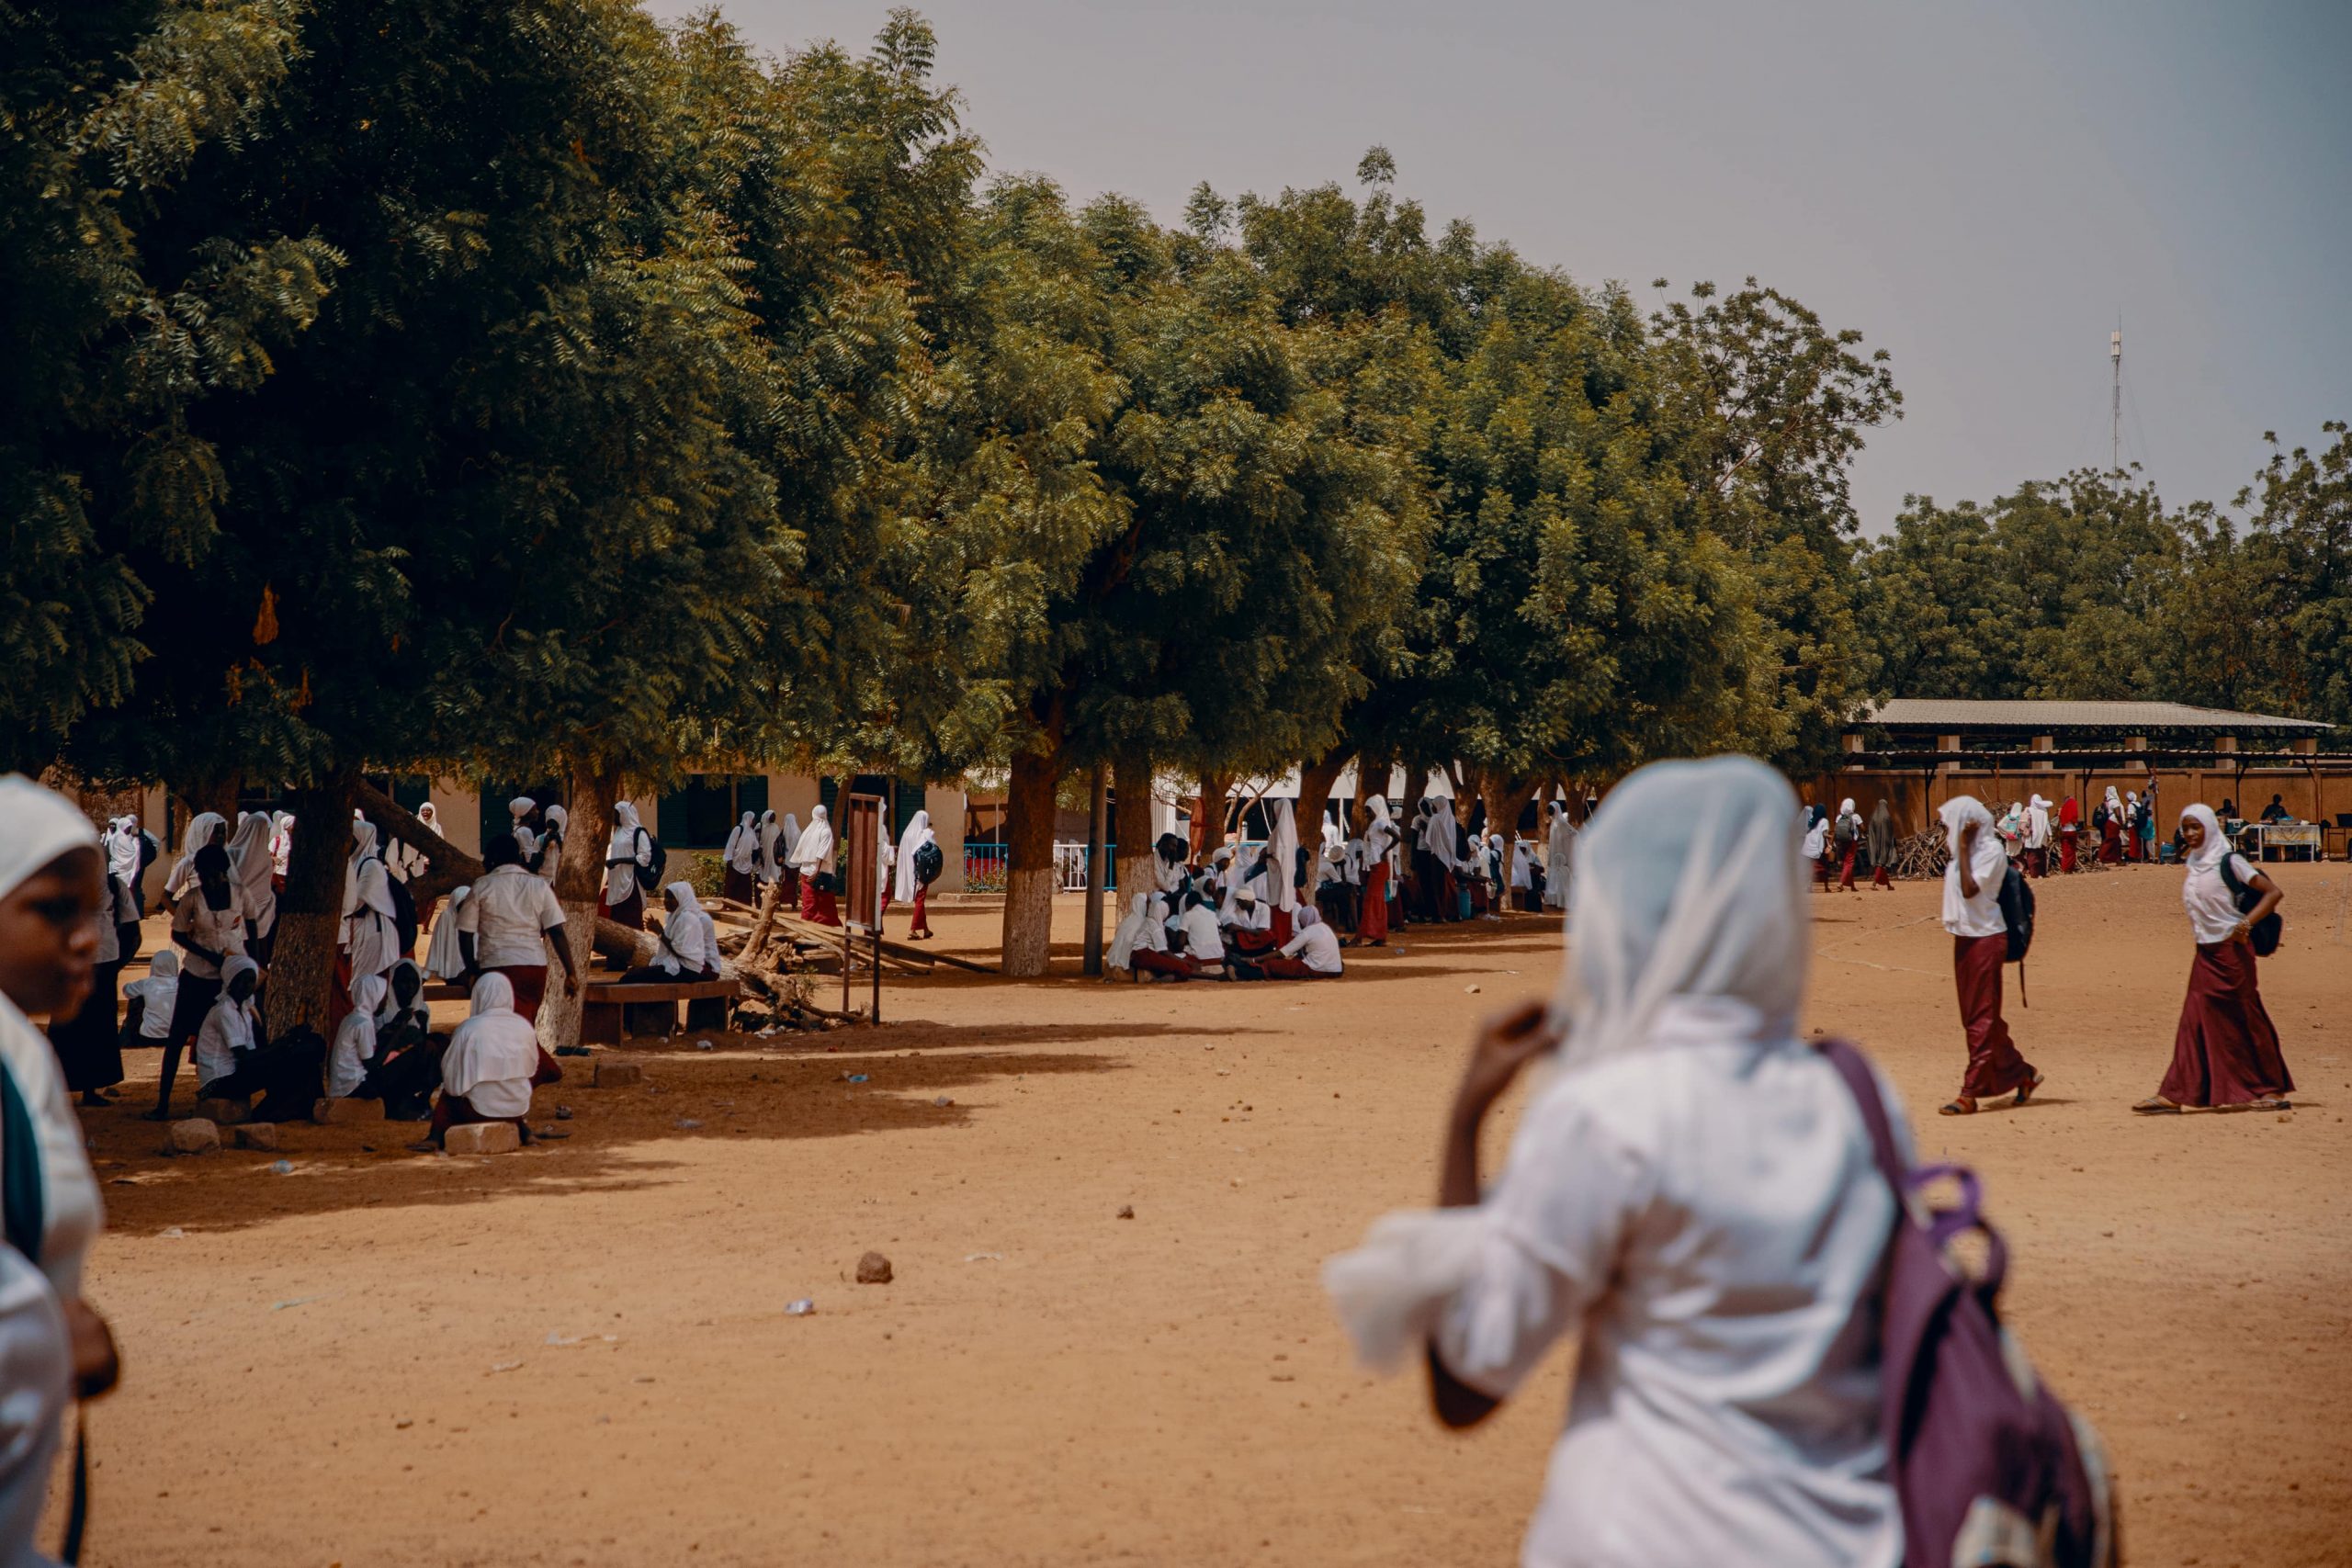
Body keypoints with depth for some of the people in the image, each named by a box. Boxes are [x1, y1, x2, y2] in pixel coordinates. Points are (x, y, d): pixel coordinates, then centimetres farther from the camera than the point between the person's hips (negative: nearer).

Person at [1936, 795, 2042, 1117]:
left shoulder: (1991, 851, -13)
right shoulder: (1966, 851, 12)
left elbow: (1970, 889, -24)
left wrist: (1963, 847, -19)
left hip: (1985, 938, -9)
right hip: (1965, 937, 9)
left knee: (1981, 1018, -5)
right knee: (1976, 1017, 13)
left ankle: (1971, 1092, -5)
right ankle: (2022, 1074, 25)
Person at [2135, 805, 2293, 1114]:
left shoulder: (2228, 862, -9)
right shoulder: (2195, 866, 11)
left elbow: (2273, 893, -13)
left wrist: (2245, 924, -22)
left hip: (2231, 950, -7)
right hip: (2205, 952, 7)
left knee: (2246, 1018, 0)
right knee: (2194, 1019, 2)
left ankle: (2273, 1090, 9)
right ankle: (2174, 1093, -2)